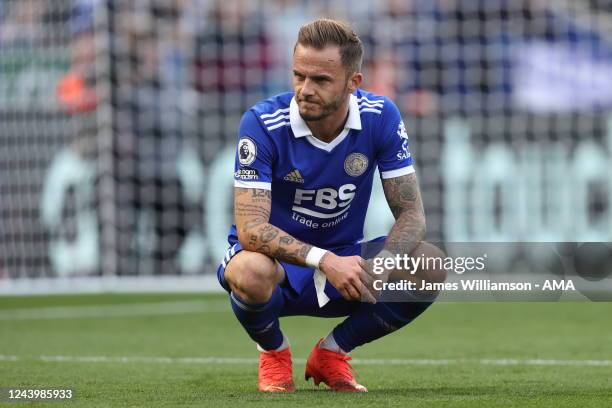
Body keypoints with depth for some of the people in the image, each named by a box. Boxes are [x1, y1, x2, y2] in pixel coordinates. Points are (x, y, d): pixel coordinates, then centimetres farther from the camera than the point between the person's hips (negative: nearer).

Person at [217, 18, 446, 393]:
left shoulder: (381, 117, -12)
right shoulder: (262, 123, -21)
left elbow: (411, 213, -11)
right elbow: (250, 227, -28)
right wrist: (324, 261, -43)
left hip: (344, 259, 4)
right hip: (278, 260, -3)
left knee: (429, 267, -22)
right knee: (251, 273, -40)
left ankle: (332, 353, 3)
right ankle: (274, 351, -1)